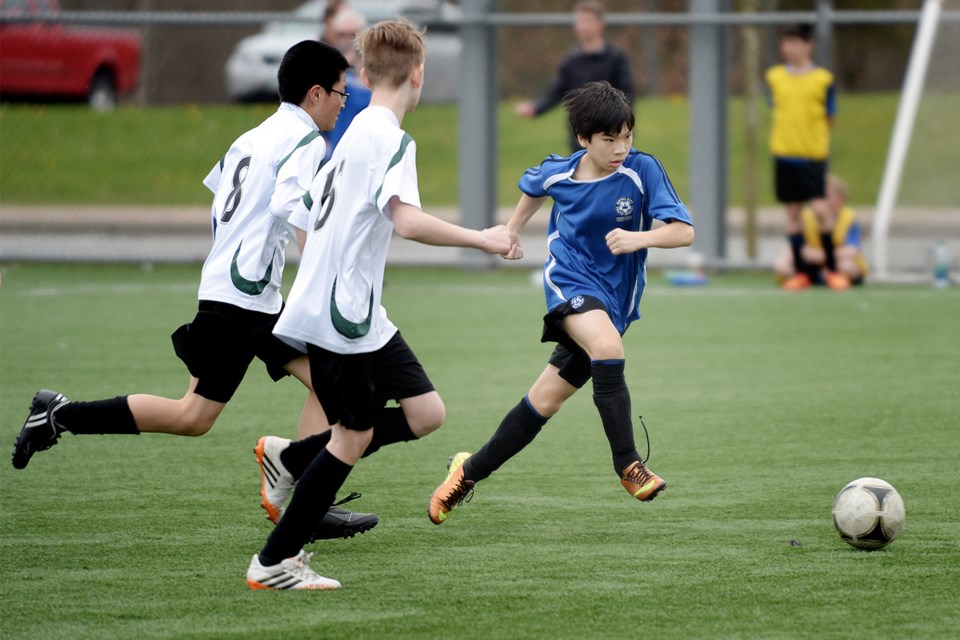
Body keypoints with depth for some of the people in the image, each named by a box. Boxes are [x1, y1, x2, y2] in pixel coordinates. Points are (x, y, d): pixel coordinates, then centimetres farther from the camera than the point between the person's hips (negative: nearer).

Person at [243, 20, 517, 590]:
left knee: (426, 412, 7)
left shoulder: (356, 134, 15)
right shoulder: (392, 140, -15)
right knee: (354, 437, -2)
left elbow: (305, 223, 21)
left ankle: (295, 460, 14)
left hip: (361, 315, 9)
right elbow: (408, 221, -30)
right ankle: (274, 564, 4)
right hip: (343, 316, -9)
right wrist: (482, 240, -23)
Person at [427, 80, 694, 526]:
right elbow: (533, 188, 22)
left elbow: (683, 231, -19)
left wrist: (640, 238, -36)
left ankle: (471, 470, 21)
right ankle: (627, 465, -29)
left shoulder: (643, 171, -12)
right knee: (608, 347, -33)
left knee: (546, 399, 4)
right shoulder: (558, 174, -4)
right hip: (569, 278, -1)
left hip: (613, 301, 1)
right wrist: (511, 230, 26)